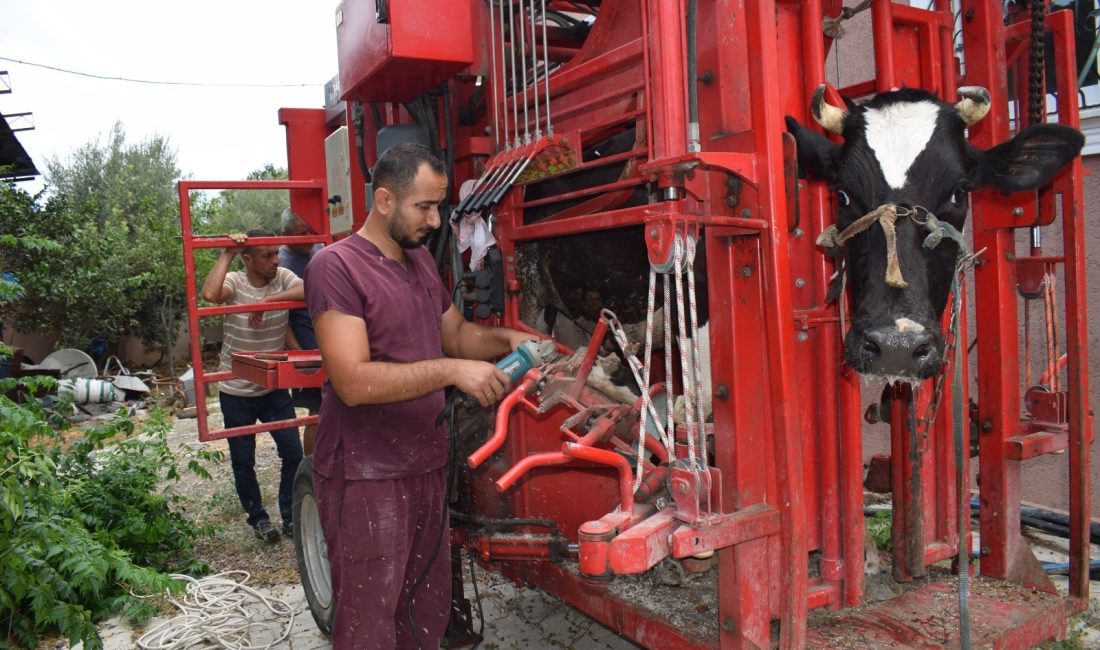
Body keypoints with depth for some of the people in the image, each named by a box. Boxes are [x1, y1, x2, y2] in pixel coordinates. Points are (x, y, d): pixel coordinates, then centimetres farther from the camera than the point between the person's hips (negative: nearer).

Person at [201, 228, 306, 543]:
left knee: (293, 452, 0)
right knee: (243, 460, 9)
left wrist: (268, 299, -32)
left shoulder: (282, 278, -5)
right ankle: (257, 518, 29)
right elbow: (210, 293, -35)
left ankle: (290, 516, 19)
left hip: (275, 388, 2)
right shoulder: (234, 282, -13)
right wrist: (227, 254, -28)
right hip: (236, 392, -2)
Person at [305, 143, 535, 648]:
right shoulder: (336, 266, -15)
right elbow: (353, 382, -23)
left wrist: (505, 340, 2)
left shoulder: (421, 260, 11)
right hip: (365, 478, -7)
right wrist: (450, 371, -26)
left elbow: (457, 334, 21)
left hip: (426, 464, 8)